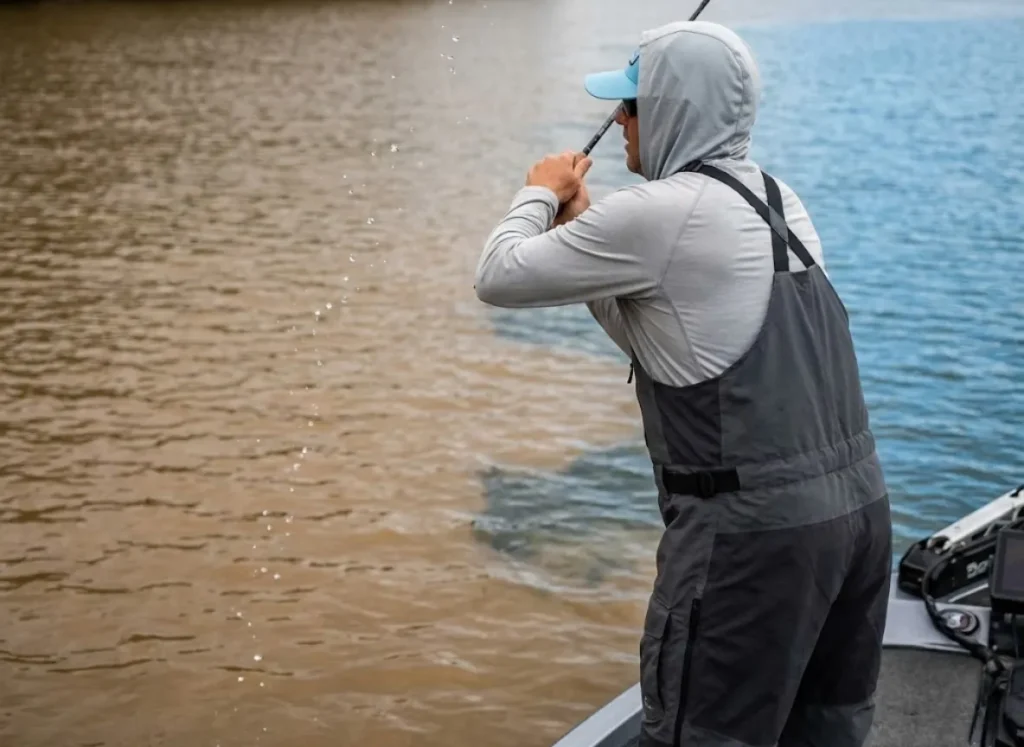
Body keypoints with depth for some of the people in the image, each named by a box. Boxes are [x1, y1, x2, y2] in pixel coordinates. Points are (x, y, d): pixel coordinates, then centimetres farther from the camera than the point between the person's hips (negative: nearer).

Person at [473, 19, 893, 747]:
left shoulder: (659, 214, -14)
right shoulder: (777, 200, 13)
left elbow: (501, 277, -3)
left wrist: (540, 194, 15)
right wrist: (580, 224, 20)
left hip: (755, 526, -9)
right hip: (858, 503, 9)